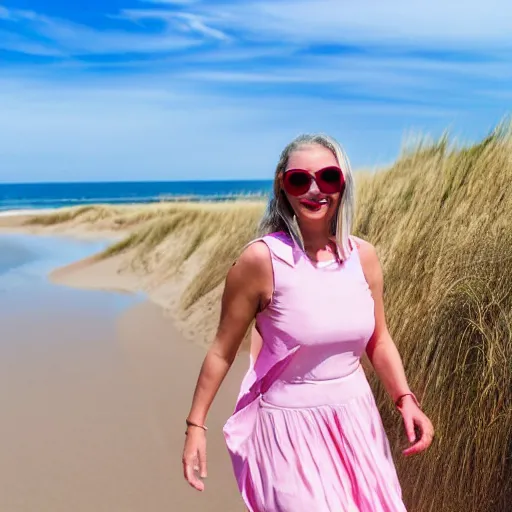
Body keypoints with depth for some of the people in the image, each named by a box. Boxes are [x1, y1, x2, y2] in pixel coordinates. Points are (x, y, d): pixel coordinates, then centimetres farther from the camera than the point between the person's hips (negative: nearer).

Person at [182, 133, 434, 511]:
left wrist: (405, 399, -4)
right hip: (291, 426, -5)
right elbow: (222, 351, -8)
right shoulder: (261, 259, -17)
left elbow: (378, 340, 9)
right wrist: (196, 425, -5)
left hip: (357, 420, 5)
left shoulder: (363, 256, -3)